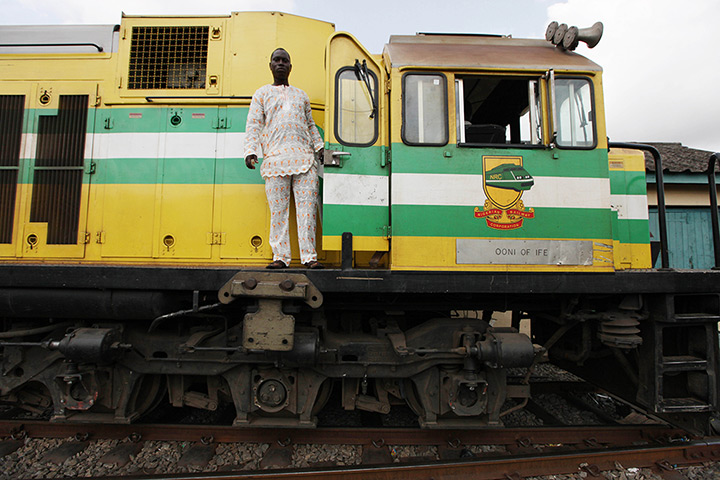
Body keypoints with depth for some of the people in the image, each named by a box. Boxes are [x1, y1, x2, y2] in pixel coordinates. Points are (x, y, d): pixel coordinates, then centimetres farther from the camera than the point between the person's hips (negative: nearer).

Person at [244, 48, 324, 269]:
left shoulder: (301, 95, 25)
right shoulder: (262, 94, 18)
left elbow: (311, 125, 26)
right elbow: (253, 125, 8)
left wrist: (320, 147, 11)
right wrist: (251, 152, -6)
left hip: (304, 158, 2)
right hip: (276, 160, -1)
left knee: (307, 208, -6)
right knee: (278, 209, -4)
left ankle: (309, 256, -4)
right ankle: (280, 257, 2)